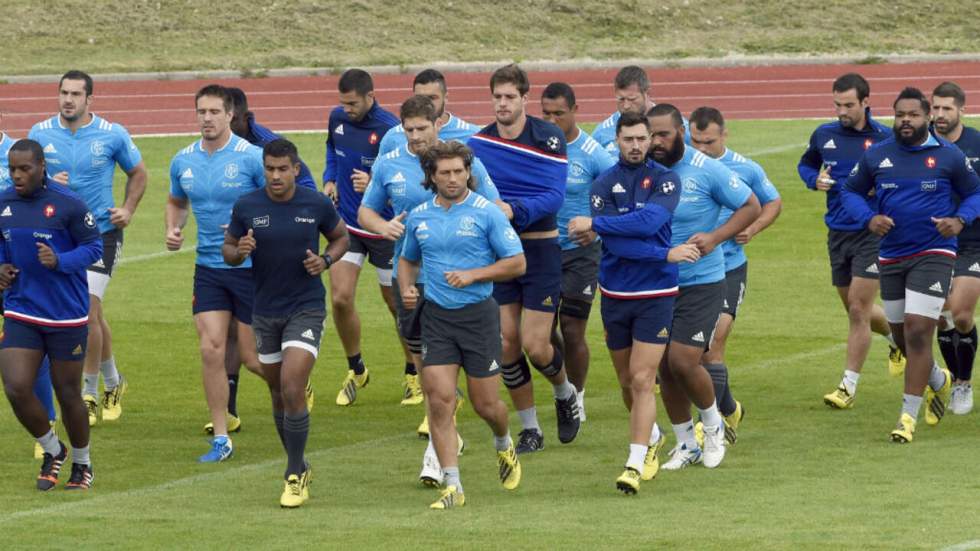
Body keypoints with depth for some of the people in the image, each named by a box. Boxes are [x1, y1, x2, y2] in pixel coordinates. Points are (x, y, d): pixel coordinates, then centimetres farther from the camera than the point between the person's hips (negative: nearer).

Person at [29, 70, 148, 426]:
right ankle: (112, 382, 33)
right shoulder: (40, 134, -1)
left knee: (87, 311, -14)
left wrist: (128, 210, -2)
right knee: (92, 316, 13)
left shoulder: (113, 135, -5)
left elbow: (137, 173, 10)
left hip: (100, 233, -3)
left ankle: (89, 395, -3)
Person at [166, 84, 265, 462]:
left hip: (250, 267, -4)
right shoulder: (183, 161, 4)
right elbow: (176, 202, 23)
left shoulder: (252, 157, -12)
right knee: (211, 350, -5)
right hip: (208, 269, 4)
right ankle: (220, 439, 2)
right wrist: (173, 229, 3)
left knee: (252, 357, 1)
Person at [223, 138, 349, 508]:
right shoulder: (246, 207, -4)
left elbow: (341, 237, 10)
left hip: (306, 309, -3)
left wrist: (325, 260, -10)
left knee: (292, 391, -15)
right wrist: (239, 251, -18)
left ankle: (295, 477, -5)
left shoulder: (317, 204, -6)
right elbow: (228, 250, 6)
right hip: (265, 311, 3)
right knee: (278, 394, 11)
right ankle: (299, 467, 30)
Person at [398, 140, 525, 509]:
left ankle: (504, 445, 39)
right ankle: (452, 486, -5)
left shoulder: (486, 213, -6)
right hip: (435, 316, 3)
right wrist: (406, 289, 3)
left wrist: (473, 275, -15)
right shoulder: (419, 217, 6)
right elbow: (408, 260, 24)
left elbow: (517, 263, -4)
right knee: (440, 401, -8)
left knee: (485, 403, 4)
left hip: (478, 313, -3)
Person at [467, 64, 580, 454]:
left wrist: (515, 210, -31)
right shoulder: (479, 142, 2)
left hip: (540, 250, -4)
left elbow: (554, 196, -17)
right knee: (506, 344, 1)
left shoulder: (549, 138, -9)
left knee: (535, 345, -7)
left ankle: (565, 394, 26)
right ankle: (529, 429, 15)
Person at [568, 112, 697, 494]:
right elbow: (617, 244, -12)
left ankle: (636, 465, -10)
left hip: (656, 294, -3)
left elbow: (649, 220, -22)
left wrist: (595, 225, -19)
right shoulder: (603, 185, 0)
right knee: (627, 382, 14)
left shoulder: (665, 180, -3)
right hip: (615, 294, 3)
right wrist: (667, 254, -17)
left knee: (642, 381, -10)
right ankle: (652, 437, 39)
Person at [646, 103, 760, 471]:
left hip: (701, 284, -5)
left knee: (683, 361, -14)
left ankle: (713, 425, 14)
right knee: (665, 367, 6)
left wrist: (715, 237, -16)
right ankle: (685, 444, 23)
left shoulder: (707, 170, -11)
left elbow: (751, 207, -3)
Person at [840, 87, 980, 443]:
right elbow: (851, 191, 13)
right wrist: (868, 218, -7)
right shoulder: (876, 156, 2)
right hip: (891, 258, 4)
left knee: (917, 332, -14)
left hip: (933, 256, -4)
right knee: (902, 335, 14)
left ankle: (909, 415, -7)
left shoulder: (949, 155, -4)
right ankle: (939, 381, 44)